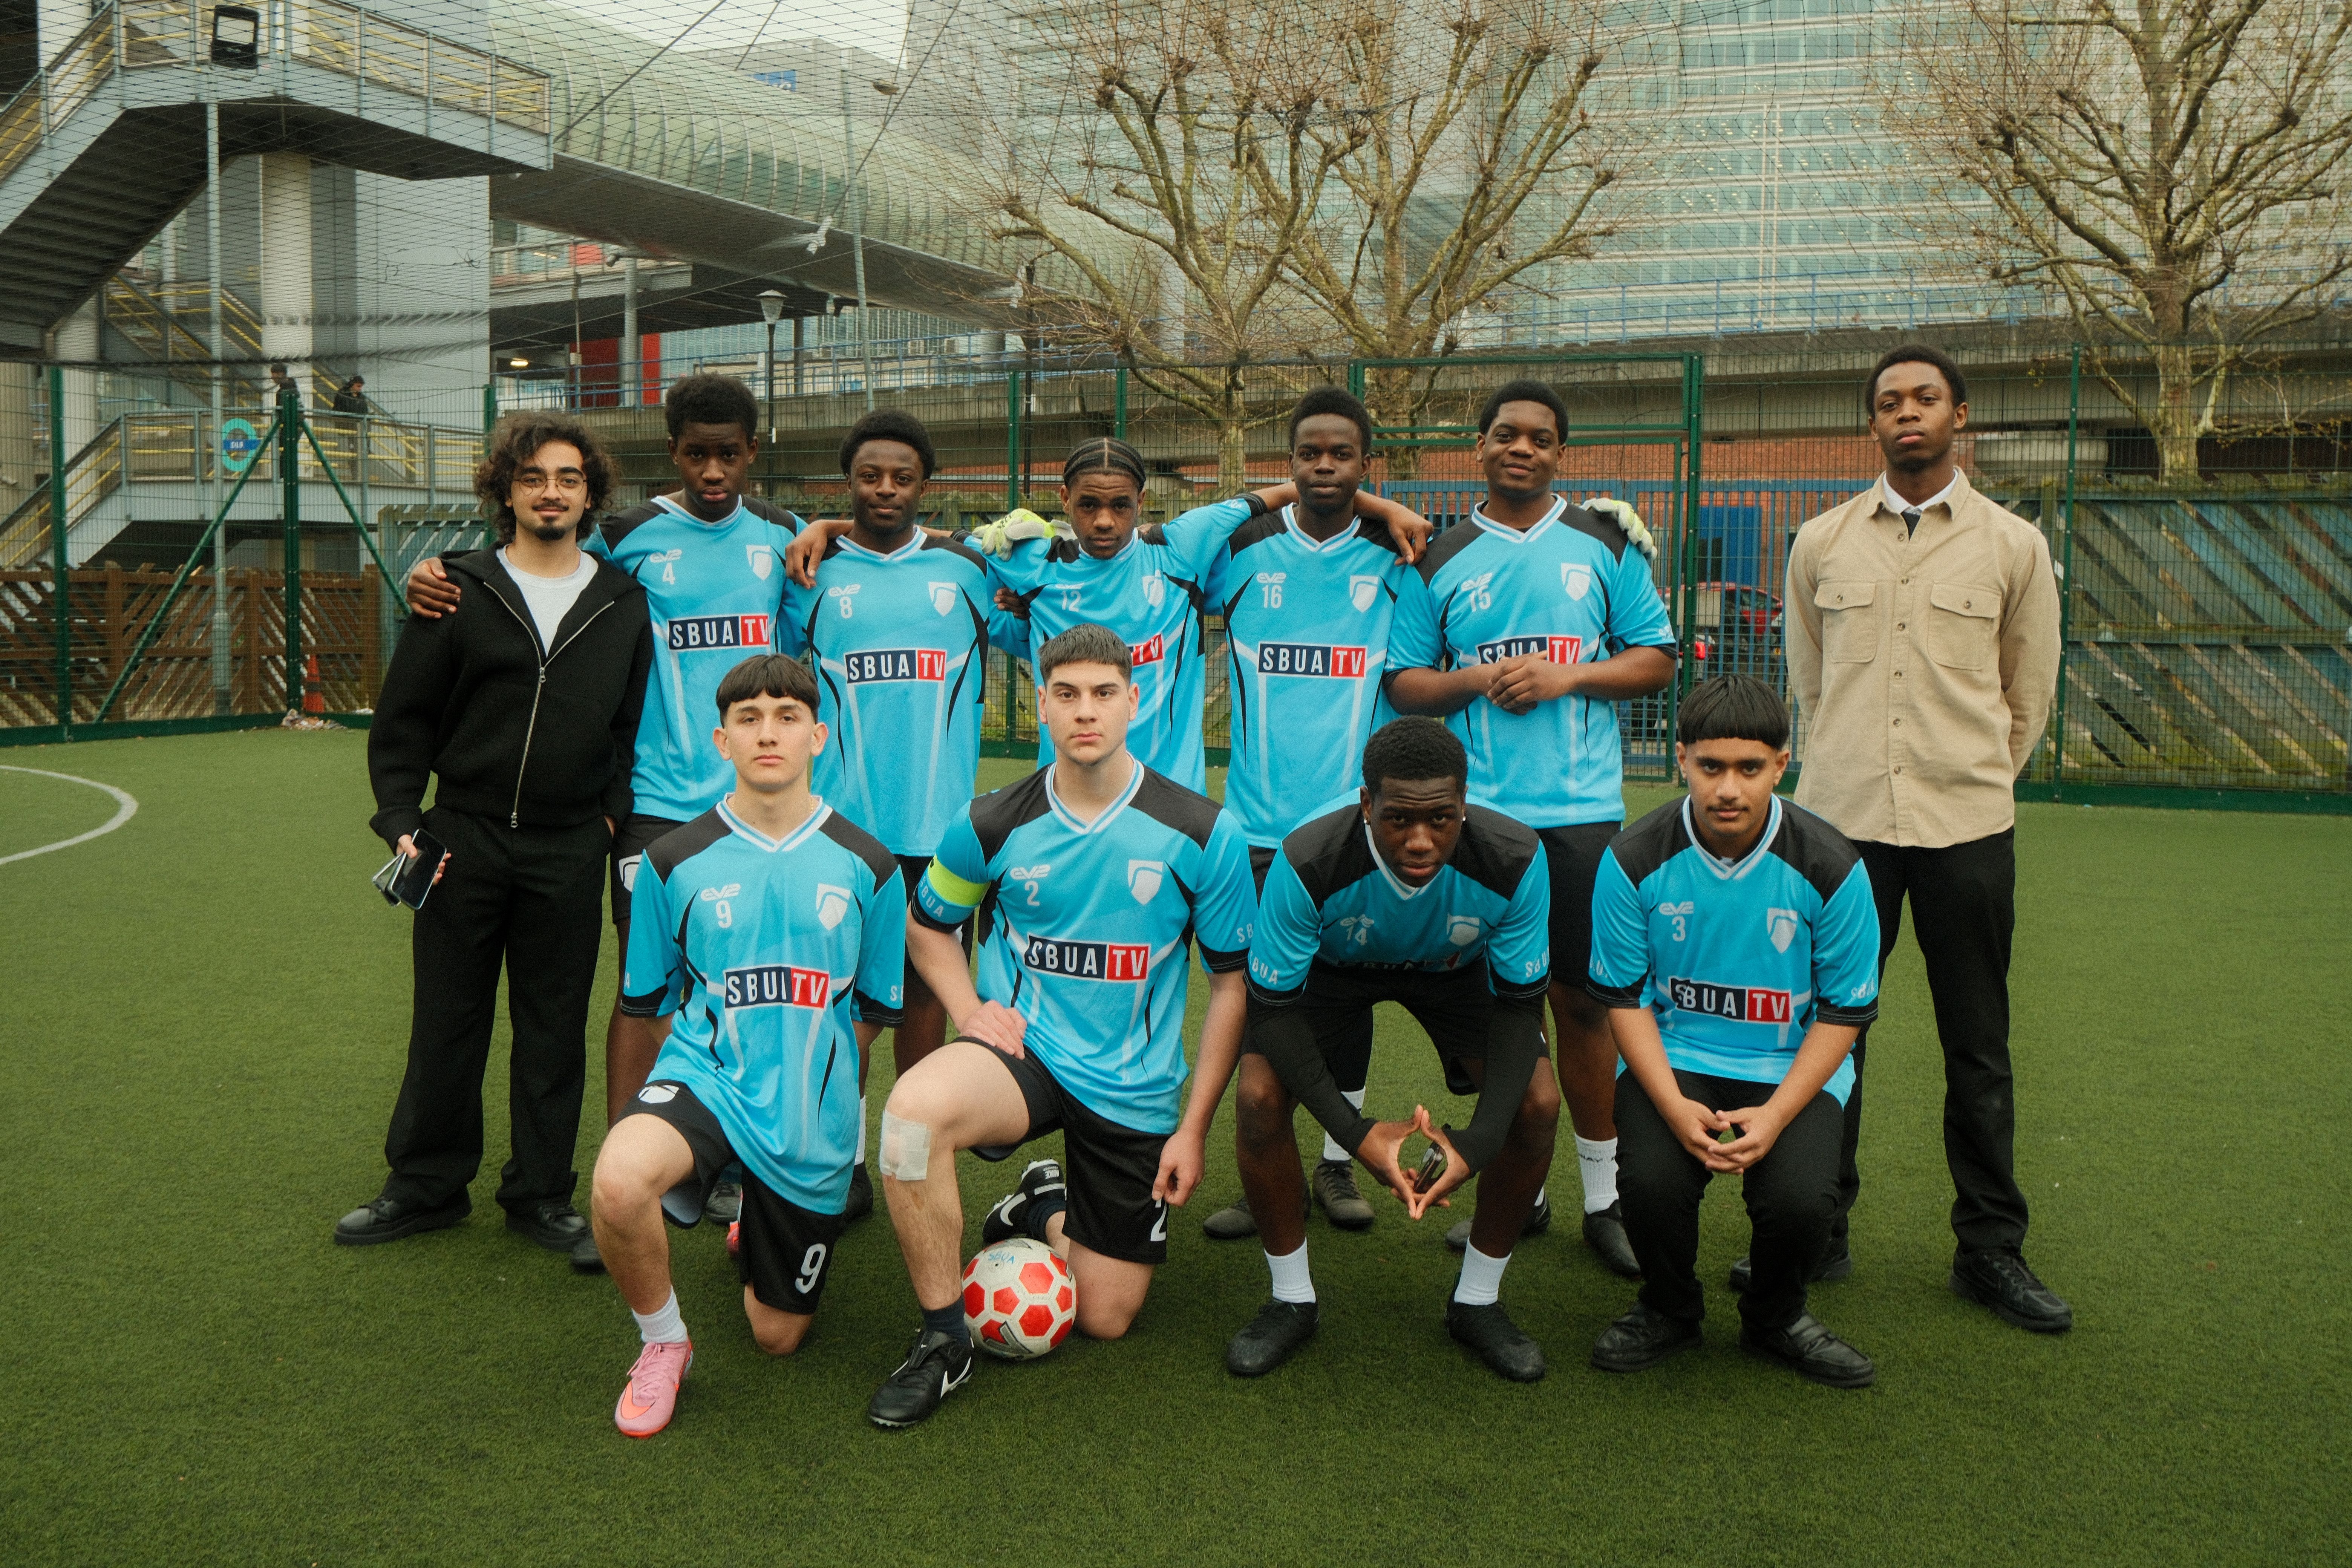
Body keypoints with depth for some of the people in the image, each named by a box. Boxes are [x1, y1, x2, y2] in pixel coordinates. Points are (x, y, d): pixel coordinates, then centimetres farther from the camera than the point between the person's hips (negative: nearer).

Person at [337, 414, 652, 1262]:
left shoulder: (624, 604, 6)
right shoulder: (459, 592, 2)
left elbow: (638, 729, 12)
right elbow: (401, 723, 4)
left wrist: (613, 813, 2)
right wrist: (401, 823, -4)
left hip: (569, 852, 1)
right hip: (464, 838, 0)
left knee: (553, 1026, 7)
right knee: (447, 1019, 8)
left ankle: (541, 1193, 20)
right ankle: (427, 1185, 23)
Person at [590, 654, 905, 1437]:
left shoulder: (866, 866, -2)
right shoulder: (675, 861, -2)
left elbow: (875, 1009, 9)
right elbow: (655, 999, 8)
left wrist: (809, 1070, 8)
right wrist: (719, 1057, 4)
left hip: (811, 1117, 1)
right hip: (705, 1076, -1)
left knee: (778, 1336, 10)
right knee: (620, 1179, -37)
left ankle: (757, 1223, 45)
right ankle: (663, 1343, -7)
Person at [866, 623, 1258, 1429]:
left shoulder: (1201, 833, -9)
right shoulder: (993, 825, -6)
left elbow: (1233, 983, -1)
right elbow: (927, 924, 13)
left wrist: (1193, 1128, -3)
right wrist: (971, 1011, -5)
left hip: (1133, 1090, 1)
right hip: (1021, 1051, 0)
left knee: (1105, 1319, 3)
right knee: (913, 1110, -36)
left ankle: (1045, 1212, 37)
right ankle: (943, 1337, -14)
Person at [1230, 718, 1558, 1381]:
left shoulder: (1515, 860, -35)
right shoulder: (1309, 864, -39)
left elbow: (1522, 1004, -23)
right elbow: (1273, 1006, -28)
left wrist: (1479, 1141, -35)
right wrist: (1357, 1133, -38)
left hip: (1456, 970, 1)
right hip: (1334, 967, -1)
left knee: (1537, 1103, -19)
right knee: (1259, 1096, -24)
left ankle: (1477, 1301, 5)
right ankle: (1292, 1301, 1)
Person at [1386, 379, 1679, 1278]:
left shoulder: (1605, 546, 10)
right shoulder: (1439, 562, 9)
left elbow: (1657, 659, 9)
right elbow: (1404, 684, 9)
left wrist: (1566, 676, -6)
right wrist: (1479, 679, -9)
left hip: (1582, 808, 0)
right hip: (1475, 809, 1)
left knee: (1583, 1002, 1)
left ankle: (1603, 1196, 12)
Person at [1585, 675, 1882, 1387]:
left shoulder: (1830, 866, -12)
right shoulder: (1635, 860, -11)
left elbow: (1847, 1010, -5)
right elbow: (1622, 996, -4)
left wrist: (1774, 1116, -18)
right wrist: (1675, 1107, -18)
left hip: (1792, 1066, 0)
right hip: (1671, 1057, 0)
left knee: (1798, 1198, -26)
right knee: (1653, 1182, -27)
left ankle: (1776, 1320, 11)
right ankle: (1669, 1311, 10)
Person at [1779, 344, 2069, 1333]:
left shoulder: (2014, 546, 4)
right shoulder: (1821, 543, 7)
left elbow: (2029, 698, 13)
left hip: (1967, 827, -1)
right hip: (1843, 818, 1)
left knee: (1978, 1049, 6)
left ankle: (1991, 1250, 19)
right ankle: (1816, 1235, 18)